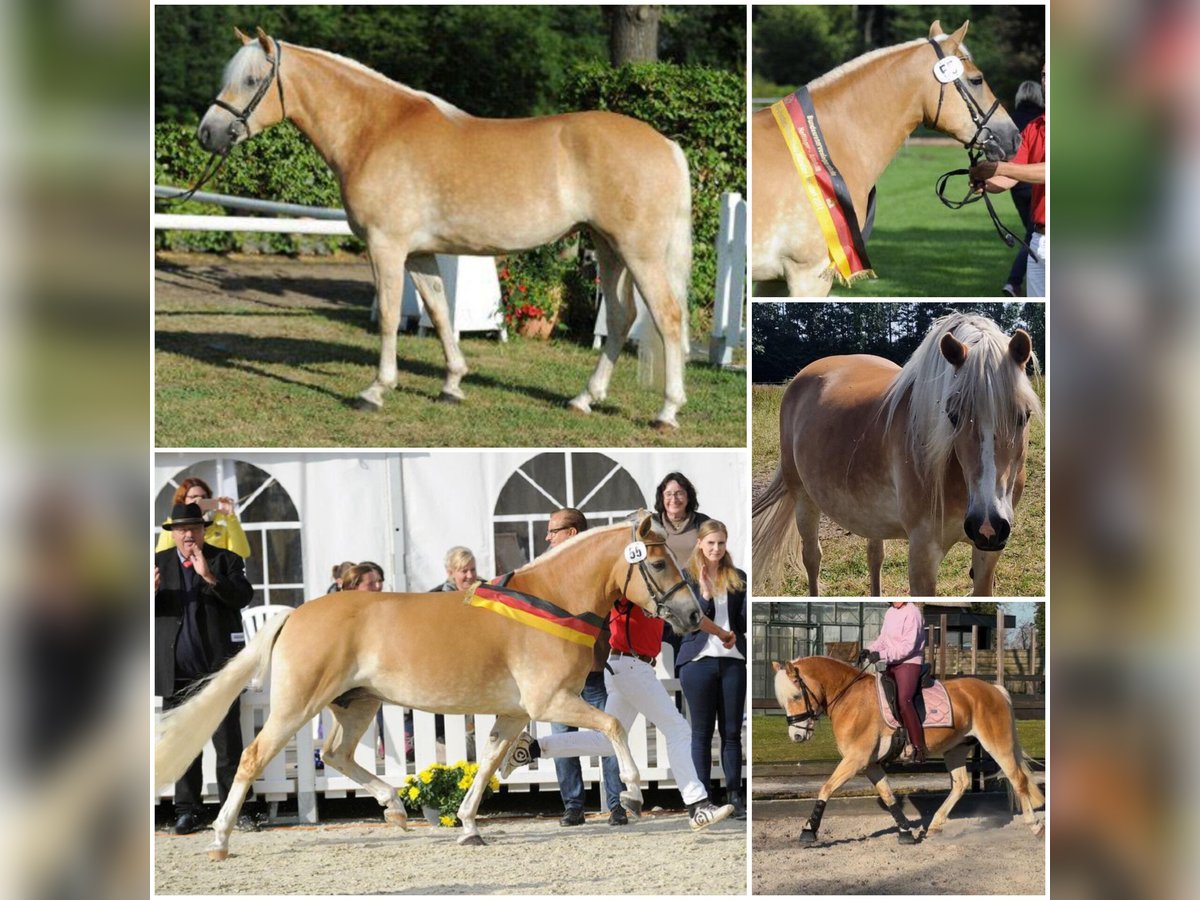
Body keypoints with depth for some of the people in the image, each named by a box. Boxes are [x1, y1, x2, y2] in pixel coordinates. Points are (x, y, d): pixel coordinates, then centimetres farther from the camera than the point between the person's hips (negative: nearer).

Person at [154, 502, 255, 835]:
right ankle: (187, 811, 9)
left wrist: (210, 577, -23)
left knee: (228, 743, -2)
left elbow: (243, 596, -9)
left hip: (218, 669, -2)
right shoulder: (160, 563, 12)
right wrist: (152, 592, -16)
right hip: (176, 673, 2)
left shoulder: (225, 560, 6)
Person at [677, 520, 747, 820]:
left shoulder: (738, 578, 9)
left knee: (731, 731, 3)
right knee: (702, 732, 3)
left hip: (733, 660, 2)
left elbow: (744, 623, 5)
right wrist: (704, 596, -19)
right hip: (699, 660, -2)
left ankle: (734, 795, 5)